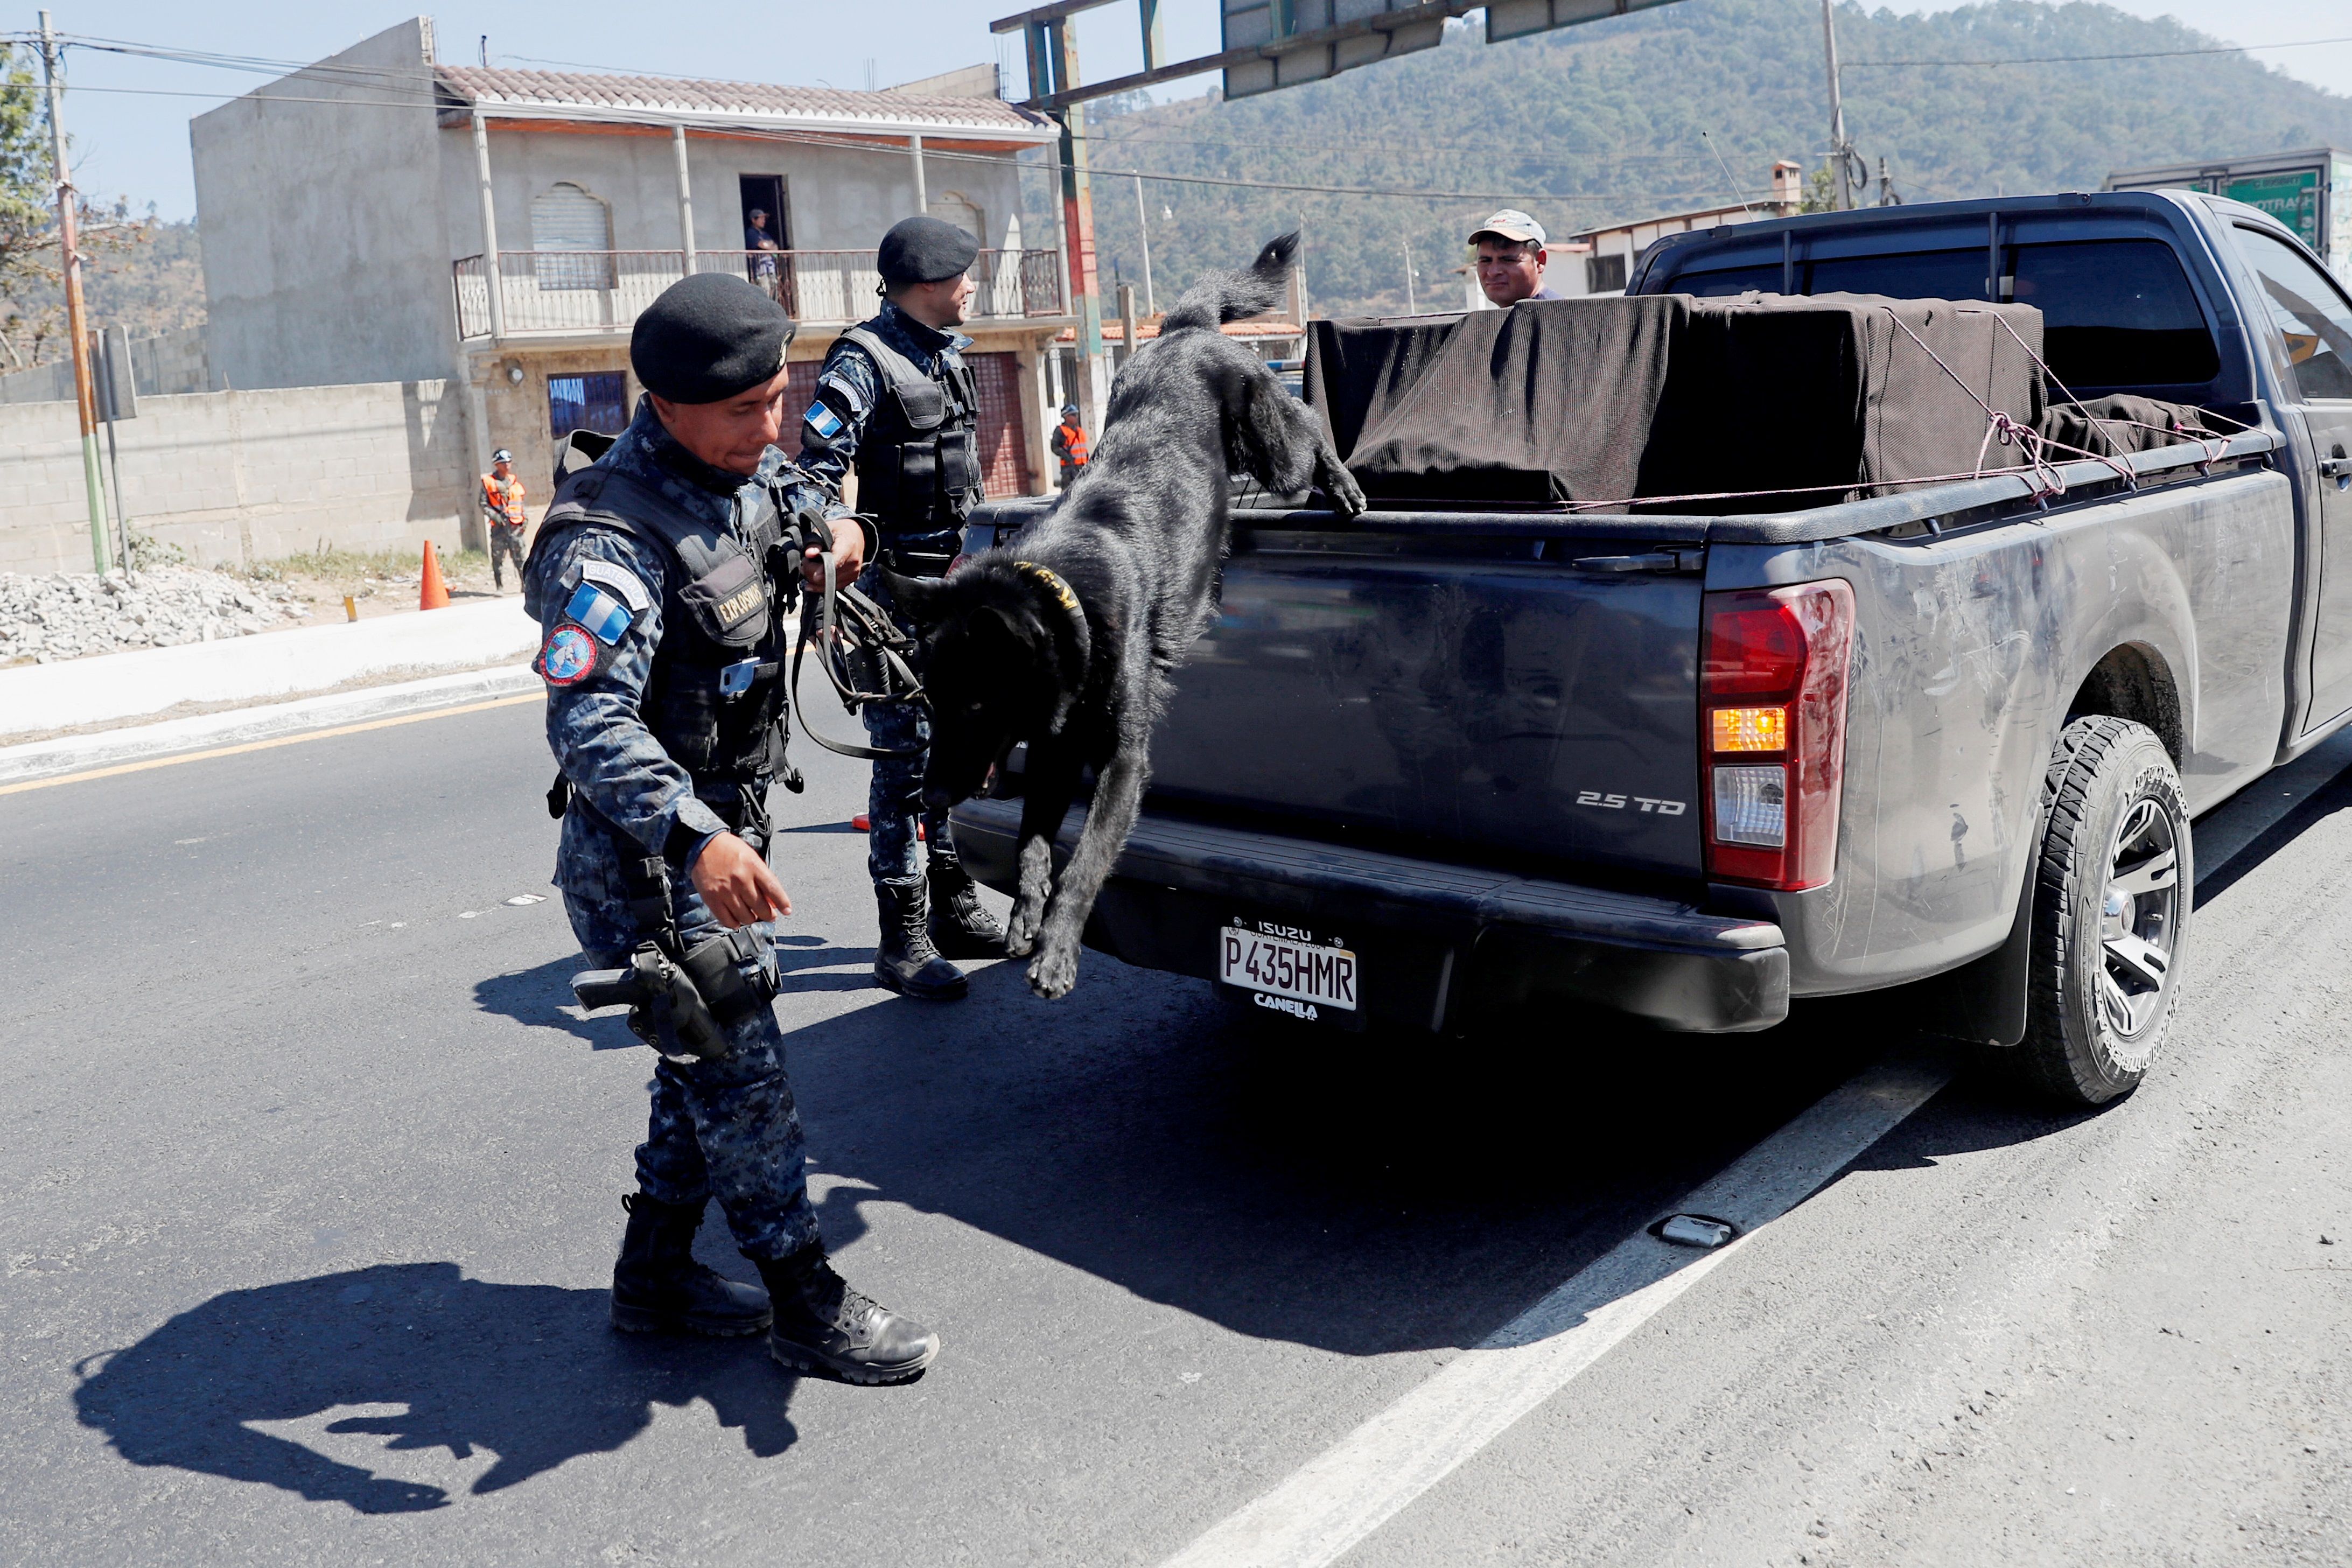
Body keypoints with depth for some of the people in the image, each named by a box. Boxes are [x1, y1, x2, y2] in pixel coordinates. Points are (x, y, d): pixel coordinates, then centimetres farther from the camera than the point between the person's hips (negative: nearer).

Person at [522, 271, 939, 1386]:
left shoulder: (747, 476, 3)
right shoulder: (613, 540, -25)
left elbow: (787, 489, 29)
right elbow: (589, 723, -34)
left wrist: (822, 534, 4)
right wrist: (695, 838, -47)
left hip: (723, 828, 9)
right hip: (646, 860, -9)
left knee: (709, 1062, 17)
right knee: (740, 1078, -2)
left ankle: (654, 1276, 32)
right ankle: (808, 1309, 12)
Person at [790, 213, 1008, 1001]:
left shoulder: (947, 354, 16)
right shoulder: (865, 361, -11)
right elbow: (818, 473, -19)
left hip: (955, 582, 9)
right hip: (897, 585, -9)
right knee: (905, 756, -7)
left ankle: (954, 907, 26)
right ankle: (902, 939, -1)